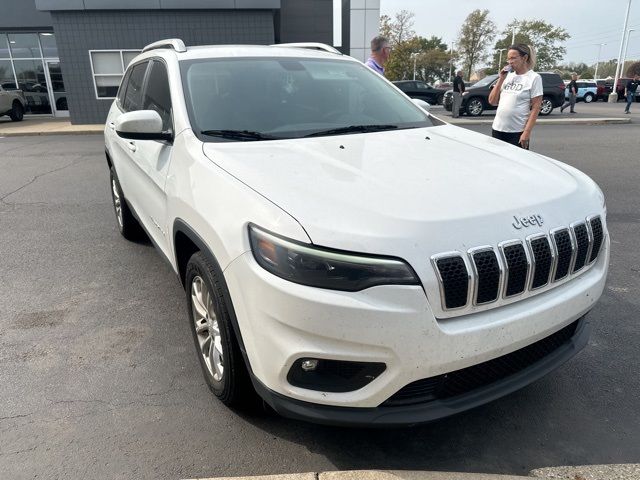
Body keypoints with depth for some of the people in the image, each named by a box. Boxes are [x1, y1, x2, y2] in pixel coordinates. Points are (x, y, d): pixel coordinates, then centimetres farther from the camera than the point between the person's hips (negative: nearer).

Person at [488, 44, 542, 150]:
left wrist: (527, 132, -16)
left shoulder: (534, 78, -3)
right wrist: (501, 79, 0)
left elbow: (535, 108, -8)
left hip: (517, 132, -5)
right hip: (498, 129, 5)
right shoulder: (508, 76, 11)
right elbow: (492, 101, 9)